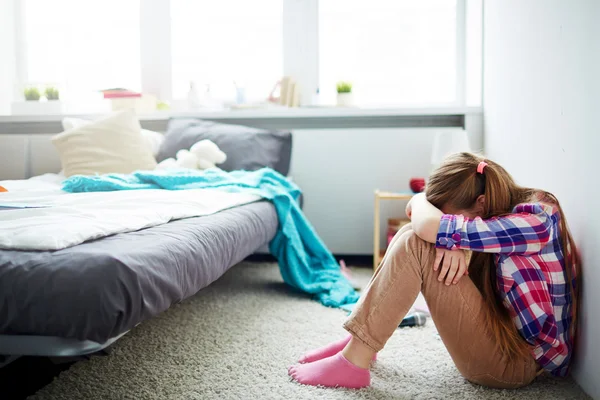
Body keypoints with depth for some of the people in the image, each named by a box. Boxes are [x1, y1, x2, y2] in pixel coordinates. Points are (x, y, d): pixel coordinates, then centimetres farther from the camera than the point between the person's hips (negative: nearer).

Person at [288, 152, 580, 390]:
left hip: (517, 361, -9)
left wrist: (420, 201, -8)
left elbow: (430, 226, -32)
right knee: (413, 234, 1)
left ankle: (354, 361, -17)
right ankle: (360, 340, 3)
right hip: (503, 329, 9)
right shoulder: (508, 208, 3)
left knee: (415, 243, -21)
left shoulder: (536, 219, -22)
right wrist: (453, 241, -19)